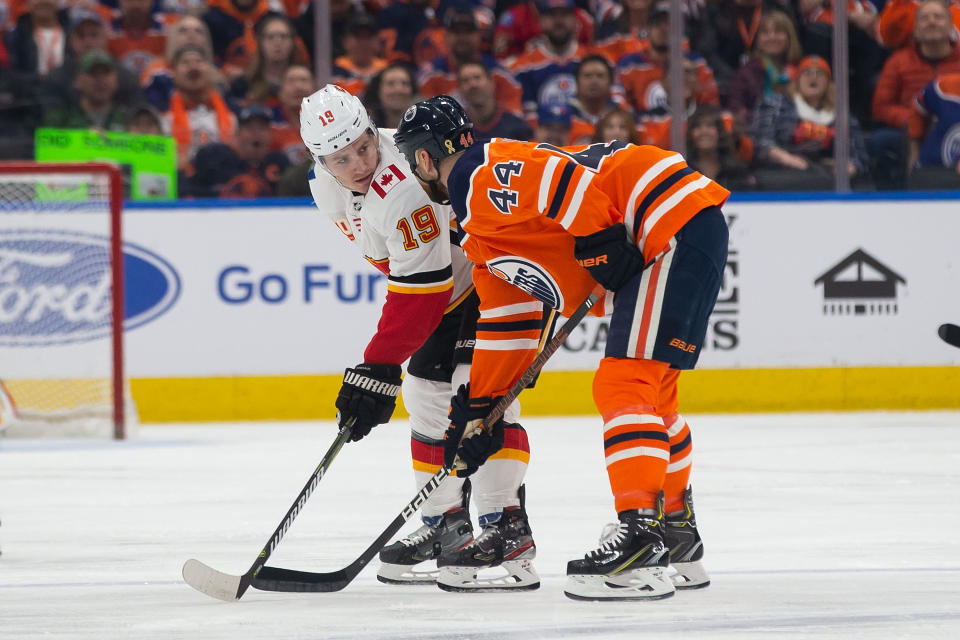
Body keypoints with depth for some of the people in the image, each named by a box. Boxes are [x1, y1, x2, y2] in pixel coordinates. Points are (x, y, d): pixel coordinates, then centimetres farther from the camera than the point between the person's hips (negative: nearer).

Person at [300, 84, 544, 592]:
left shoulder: (404, 186, -35)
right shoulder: (328, 188, -5)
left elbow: (419, 292, -34)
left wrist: (378, 370, -33)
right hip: (450, 285, 10)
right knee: (427, 393, 9)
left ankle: (505, 528, -24)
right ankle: (444, 522, 19)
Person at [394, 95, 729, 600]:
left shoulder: (484, 178, -7)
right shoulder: (481, 235, 24)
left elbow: (562, 176, -23)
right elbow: (506, 327, 28)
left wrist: (597, 241, -18)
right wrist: (478, 407, 27)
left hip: (675, 222, -11)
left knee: (623, 383, -15)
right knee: (650, 388, 20)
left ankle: (639, 537, -22)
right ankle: (677, 537, 30)